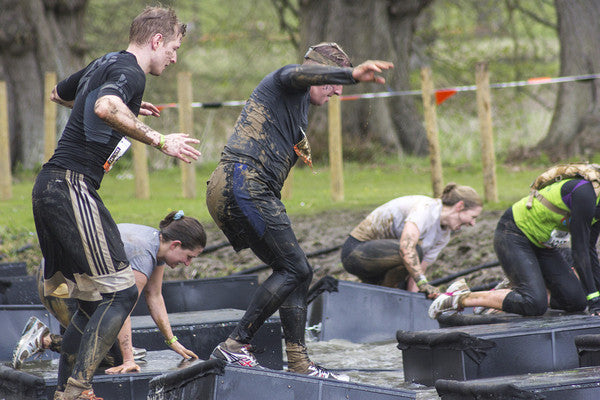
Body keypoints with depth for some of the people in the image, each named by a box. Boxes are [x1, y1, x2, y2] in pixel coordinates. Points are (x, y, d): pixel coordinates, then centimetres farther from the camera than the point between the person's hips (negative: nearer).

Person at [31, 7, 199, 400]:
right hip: (72, 188, -10)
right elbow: (106, 108, -32)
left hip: (50, 188, 10)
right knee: (121, 291, -10)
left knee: (93, 300, 13)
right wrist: (160, 140, -25)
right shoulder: (130, 73, -9)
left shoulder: (103, 64, 20)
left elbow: (58, 93, 40)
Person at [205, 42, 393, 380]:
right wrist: (352, 74, -38)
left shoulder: (299, 108, 32)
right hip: (244, 184, -10)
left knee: (297, 272, 9)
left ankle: (299, 363, 7)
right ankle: (235, 346, -11)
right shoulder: (286, 82, 1)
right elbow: (301, 73, -25)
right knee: (295, 270, -11)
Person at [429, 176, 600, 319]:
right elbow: (579, 250, -25)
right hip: (513, 236, -9)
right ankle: (460, 298, -12)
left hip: (542, 242, 9)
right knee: (534, 305, -25)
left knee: (575, 301, -4)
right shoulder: (585, 194, -27)